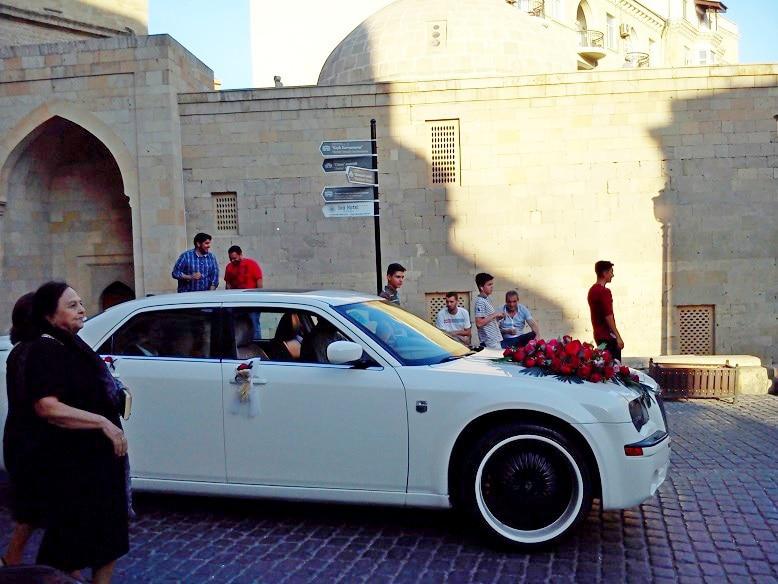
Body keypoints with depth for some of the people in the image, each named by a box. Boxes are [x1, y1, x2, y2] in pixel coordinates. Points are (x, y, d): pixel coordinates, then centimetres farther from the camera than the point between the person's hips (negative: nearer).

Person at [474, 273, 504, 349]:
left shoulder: (487, 300, 15)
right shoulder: (480, 301, -14)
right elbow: (479, 323, -22)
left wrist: (498, 317, 6)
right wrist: (494, 315, -16)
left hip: (495, 339, 10)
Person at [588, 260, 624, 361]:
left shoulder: (592, 290, 12)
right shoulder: (604, 292, -16)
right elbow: (608, 317, -20)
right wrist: (618, 337, -17)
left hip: (598, 334, 9)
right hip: (608, 336, -9)